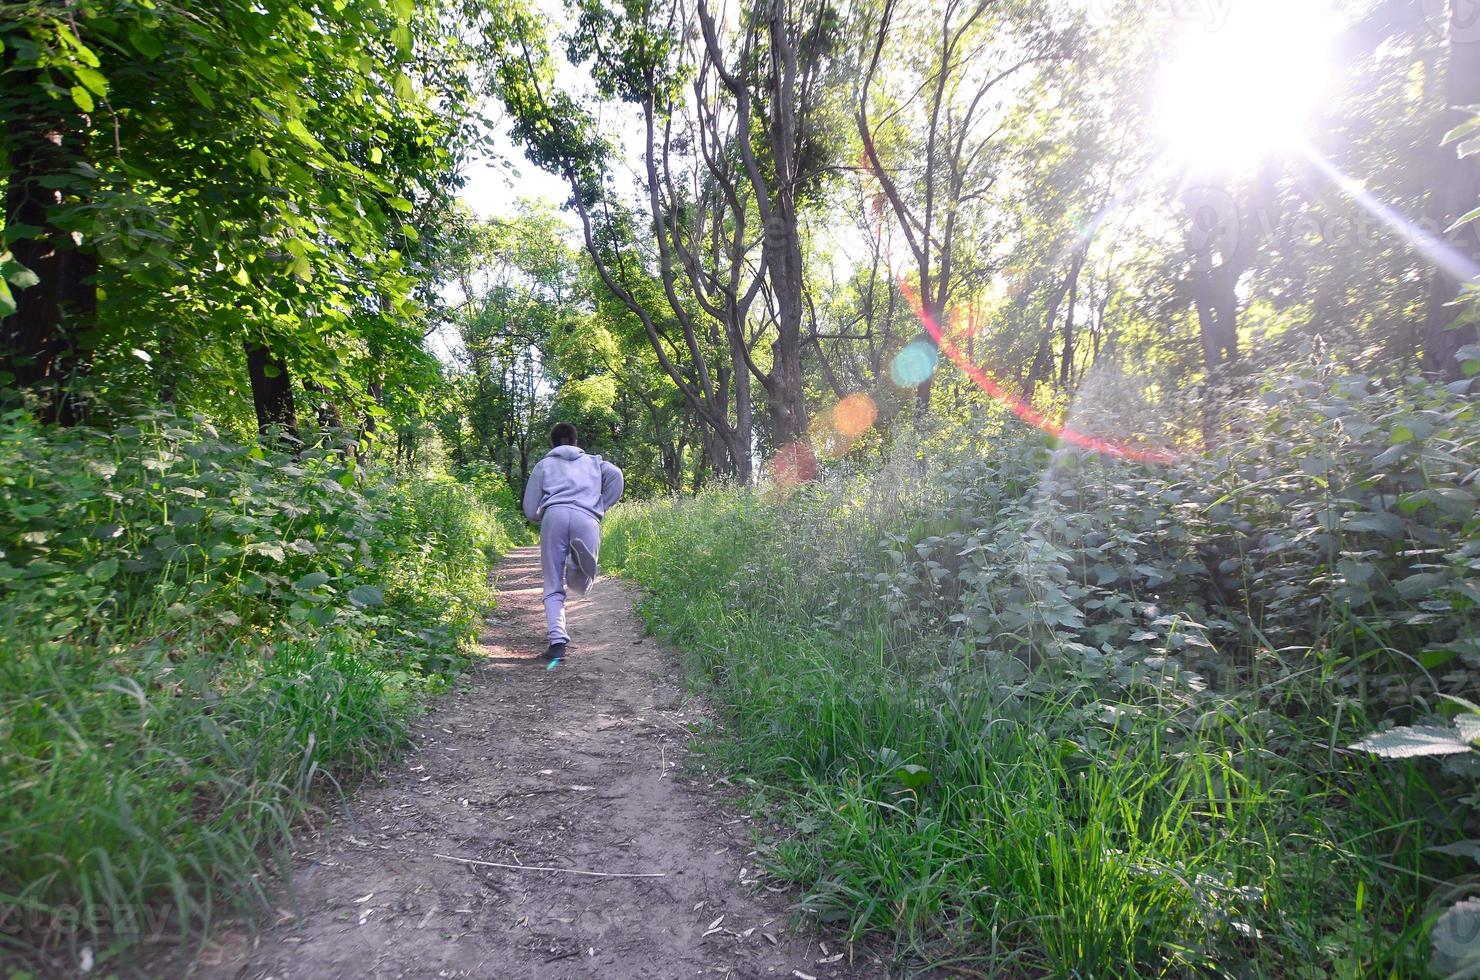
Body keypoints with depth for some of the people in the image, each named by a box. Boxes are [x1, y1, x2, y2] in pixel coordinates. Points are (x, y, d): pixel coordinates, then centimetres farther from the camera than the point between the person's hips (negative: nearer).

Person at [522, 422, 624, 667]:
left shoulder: (544, 465, 28)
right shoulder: (593, 461, 30)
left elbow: (530, 511, 20)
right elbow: (615, 475, 7)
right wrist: (601, 506, 15)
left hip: (554, 516, 0)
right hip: (587, 519, 0)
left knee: (553, 586, 6)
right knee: (580, 585, 7)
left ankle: (557, 640, -13)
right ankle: (578, 561, -29)